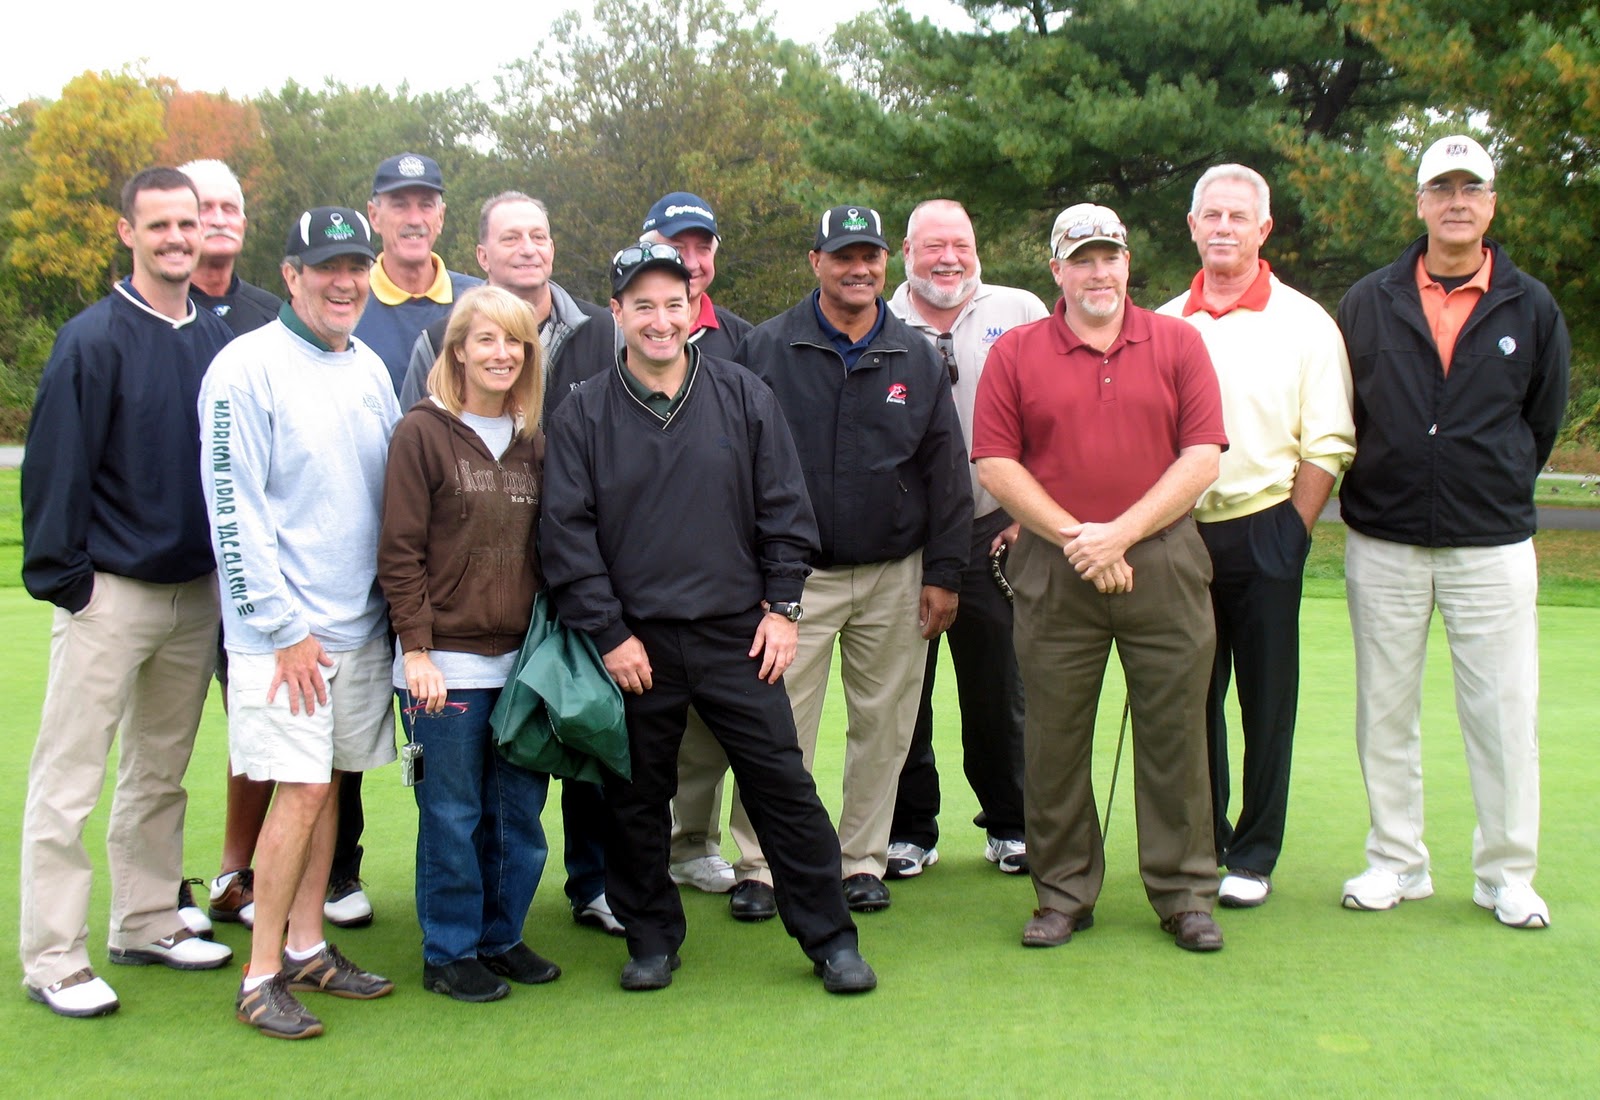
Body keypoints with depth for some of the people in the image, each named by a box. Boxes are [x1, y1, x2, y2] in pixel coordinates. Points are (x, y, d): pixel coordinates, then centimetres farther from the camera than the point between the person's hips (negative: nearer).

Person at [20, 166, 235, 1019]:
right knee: (68, 780, 0)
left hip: (197, 590, 6)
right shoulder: (93, 341, -10)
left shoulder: (218, 340, 6)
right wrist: (60, 578, -12)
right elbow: (56, 467, -10)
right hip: (110, 594, -6)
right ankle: (53, 959, 8)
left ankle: (148, 924, 29)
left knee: (162, 772, 16)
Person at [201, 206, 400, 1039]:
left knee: (328, 783, 11)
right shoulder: (248, 367, -10)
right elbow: (233, 506, -13)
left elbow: (398, 492, 17)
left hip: (362, 623, 6)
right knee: (301, 789, -8)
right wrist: (282, 626, -14)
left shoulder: (369, 368, 11)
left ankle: (307, 946, 23)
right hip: (286, 628, -6)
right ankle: (262, 976, 3)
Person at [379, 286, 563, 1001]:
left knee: (520, 811, 10)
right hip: (448, 662, -5)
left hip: (522, 660, 5)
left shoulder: (533, 440, 11)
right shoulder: (422, 433, -4)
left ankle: (502, 936, 26)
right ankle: (449, 951, 17)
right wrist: (417, 648, -13)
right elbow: (400, 553, -8)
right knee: (453, 814, 3)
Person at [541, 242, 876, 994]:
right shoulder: (583, 415, 0)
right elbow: (565, 532, -2)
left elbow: (785, 508, 7)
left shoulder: (744, 397, 4)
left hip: (737, 635, 0)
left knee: (783, 784, 3)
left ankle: (830, 937, 15)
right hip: (635, 643, 0)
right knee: (636, 801, 9)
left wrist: (782, 607, 1)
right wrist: (608, 634, -6)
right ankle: (650, 938, 27)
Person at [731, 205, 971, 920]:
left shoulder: (916, 357, 7)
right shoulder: (767, 349, 0)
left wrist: (943, 573, 3)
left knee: (883, 726, 8)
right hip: (794, 574, -2)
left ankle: (864, 860, 22)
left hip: (895, 577, 3)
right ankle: (762, 866, 9)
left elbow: (947, 473, 8)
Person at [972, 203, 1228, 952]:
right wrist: (1074, 538, -9)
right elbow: (995, 465, -1)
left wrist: (1122, 533, -10)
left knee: (1174, 730, 5)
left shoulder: (1179, 344, 7)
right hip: (1052, 572, 0)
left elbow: (1202, 459, -1)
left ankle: (1184, 893, 17)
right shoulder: (1014, 354, 6)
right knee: (1053, 736, 5)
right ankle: (1063, 892, 18)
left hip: (1163, 561, 0)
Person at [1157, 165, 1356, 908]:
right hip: (1181, 536, 3)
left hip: (1262, 536, -3)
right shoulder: (1163, 326, 9)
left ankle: (1254, 855, 15)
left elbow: (1327, 447, -2)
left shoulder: (1304, 324, 1)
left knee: (1266, 702, 3)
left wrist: (1288, 535, -8)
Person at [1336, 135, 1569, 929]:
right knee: (1385, 712, 7)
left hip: (1493, 547, -1)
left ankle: (1507, 874, 13)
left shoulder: (1531, 309, 4)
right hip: (1382, 547, 1)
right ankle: (1396, 862, 20)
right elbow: (1340, 416, 12)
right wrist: (1369, 488, 10)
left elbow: (1543, 421, 13)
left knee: (1504, 712, 1)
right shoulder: (1368, 303, 4)